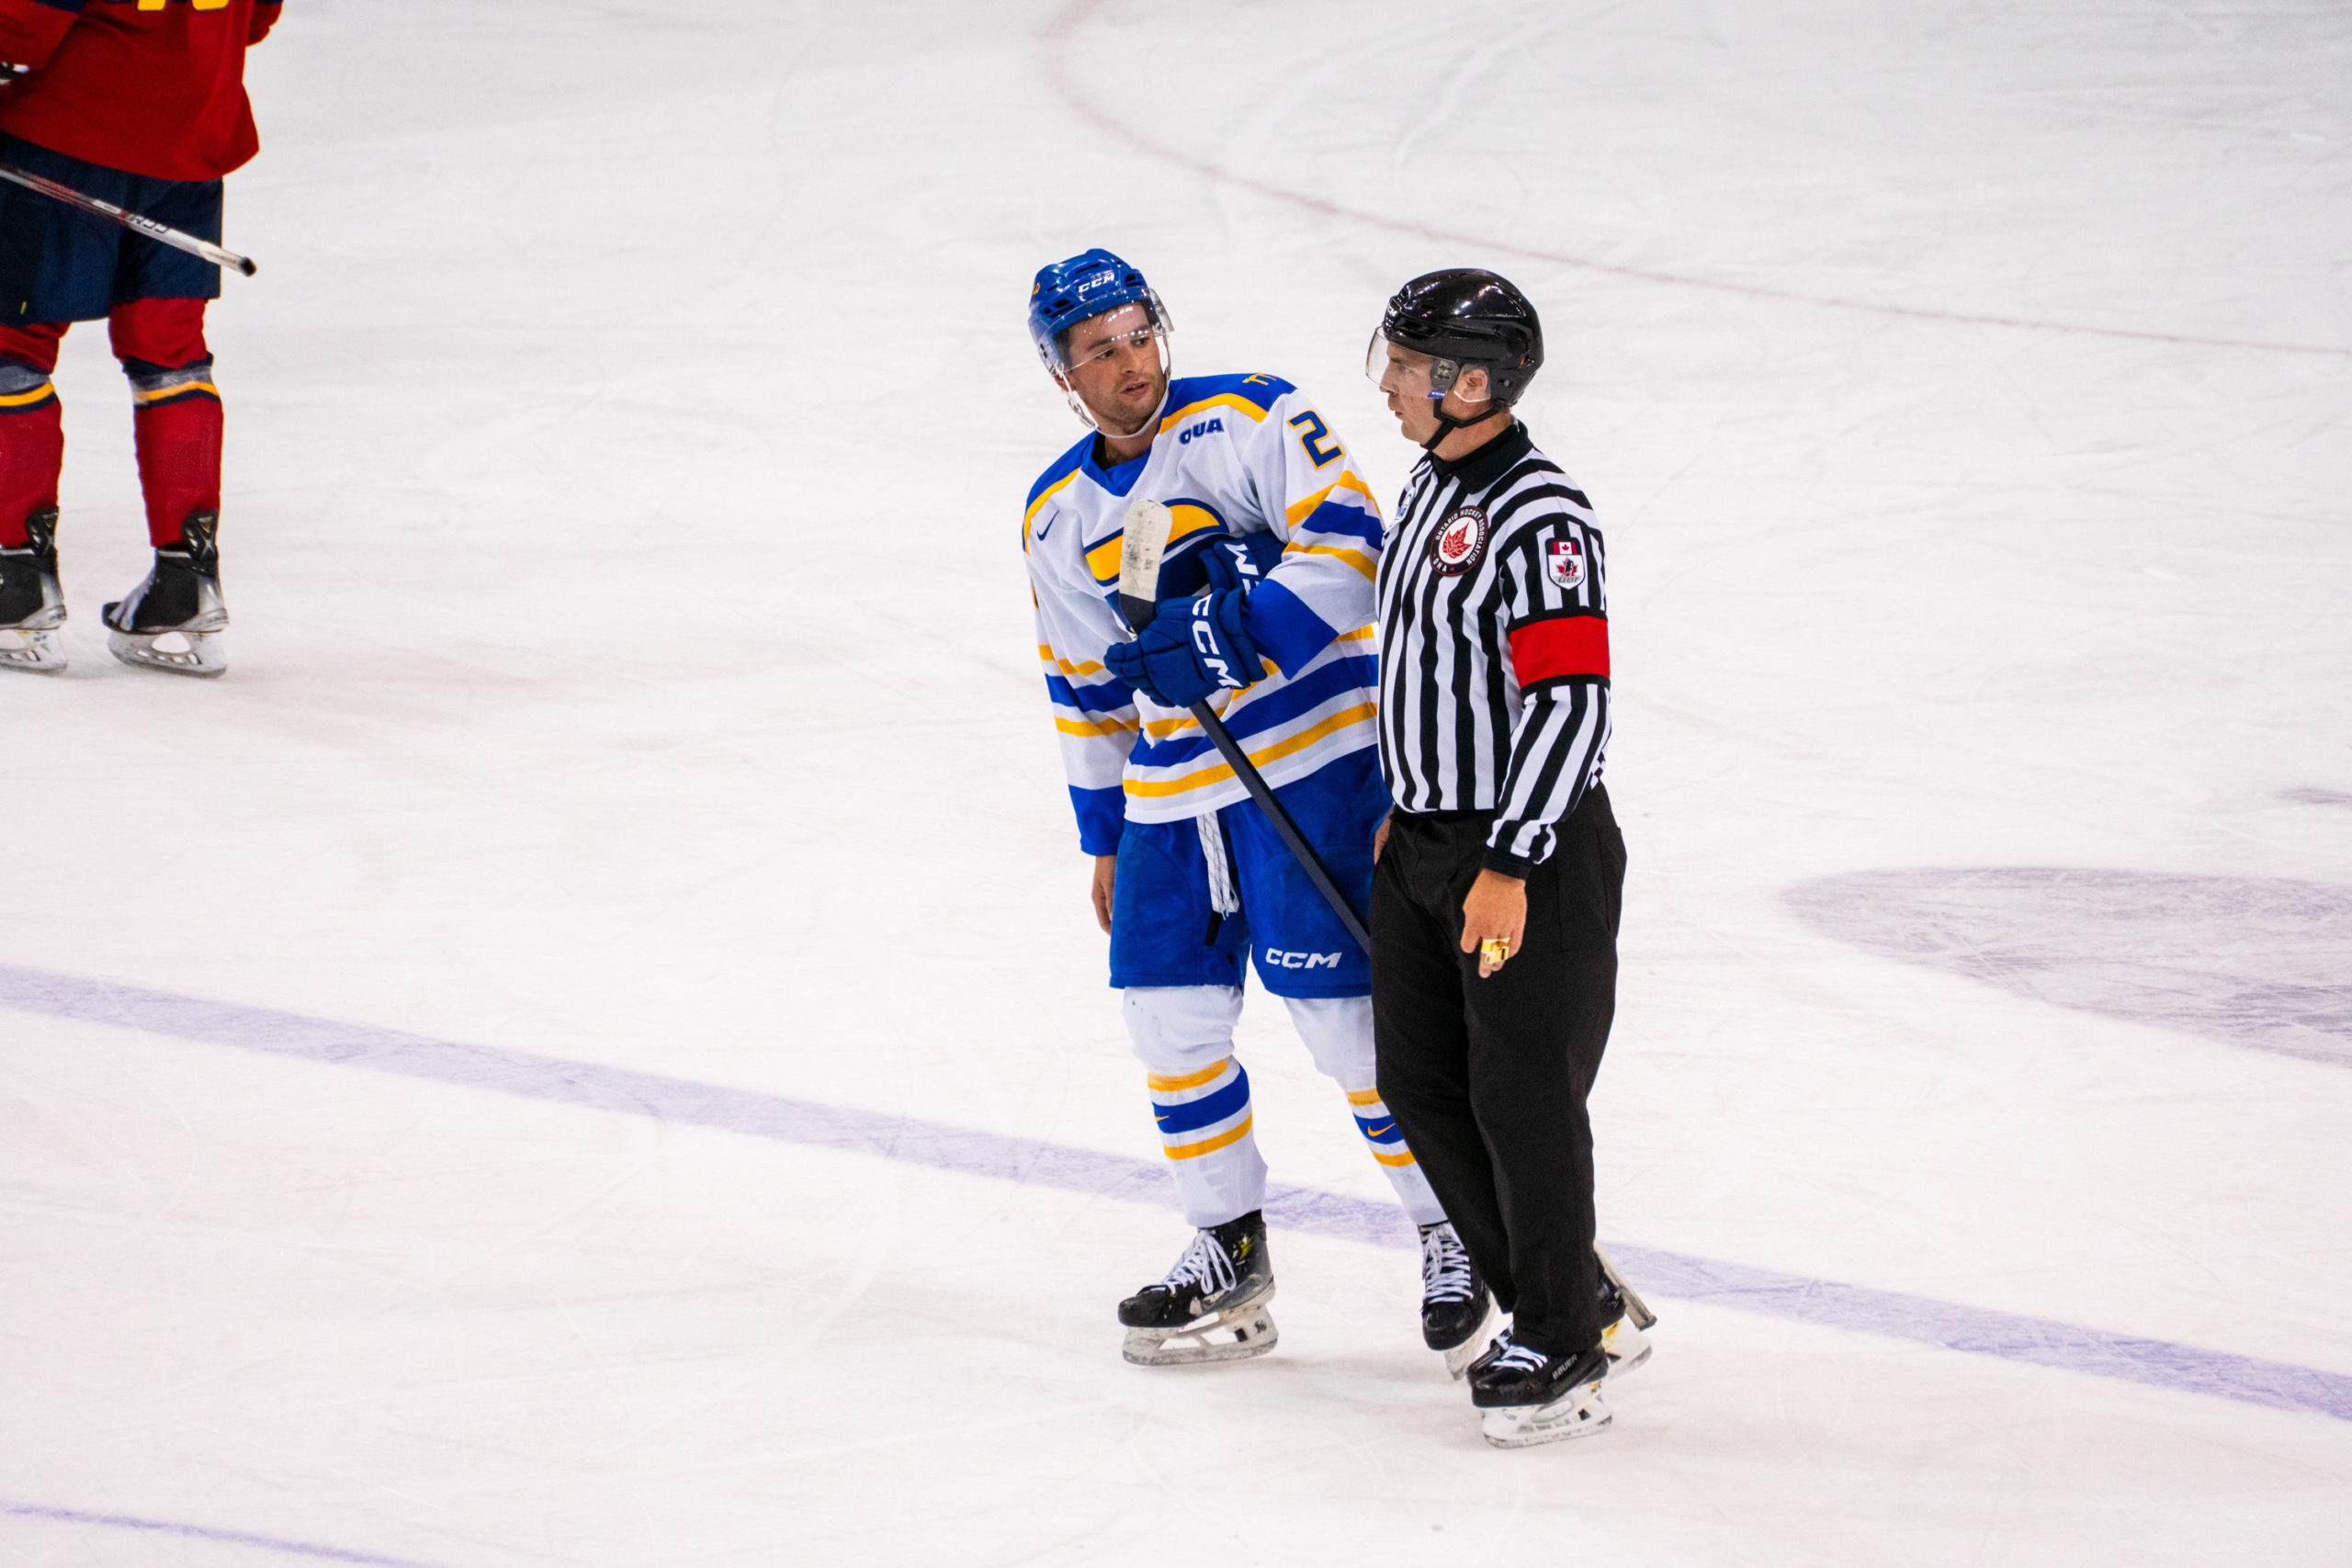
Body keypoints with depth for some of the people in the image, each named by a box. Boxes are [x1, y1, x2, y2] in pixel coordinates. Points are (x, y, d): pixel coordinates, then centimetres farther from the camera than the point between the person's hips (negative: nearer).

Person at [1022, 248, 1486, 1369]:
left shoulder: (1250, 419, -8)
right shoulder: (1058, 519, 11)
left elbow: (1349, 547, -17)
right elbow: (1087, 689, 19)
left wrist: (1233, 637, -27)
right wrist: (1105, 841, 20)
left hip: (1312, 755, -6)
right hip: (1171, 791, 6)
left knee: (1337, 1004, -10)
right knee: (1166, 1010, 3)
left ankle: (1454, 1232, 4)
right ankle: (1230, 1253, 18)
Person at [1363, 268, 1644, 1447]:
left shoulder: (1539, 520, -19)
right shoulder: (1431, 489, 11)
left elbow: (1570, 702, -24)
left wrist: (1509, 865, -26)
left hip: (1533, 855, -10)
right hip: (1427, 842, 10)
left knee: (1522, 1101, -5)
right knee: (1421, 1086, 11)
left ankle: (1565, 1352, 8)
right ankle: (1576, 1306, 22)